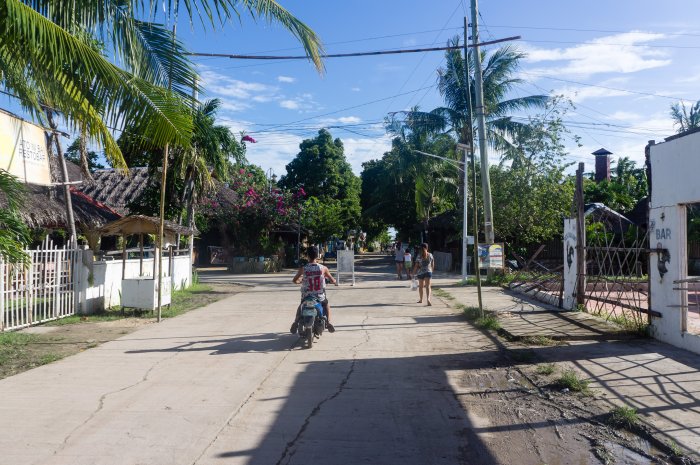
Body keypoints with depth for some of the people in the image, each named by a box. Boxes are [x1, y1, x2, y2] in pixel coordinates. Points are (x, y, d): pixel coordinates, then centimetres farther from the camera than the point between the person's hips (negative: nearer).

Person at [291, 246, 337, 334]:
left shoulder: (303, 268, -10)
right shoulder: (323, 268, -10)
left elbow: (294, 280, 0)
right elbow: (332, 280, 1)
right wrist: (335, 282, 25)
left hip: (306, 297, 0)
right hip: (320, 297, 0)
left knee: (300, 307, 33)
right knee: (326, 304, 32)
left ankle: (296, 323, 17)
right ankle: (328, 322, 16)